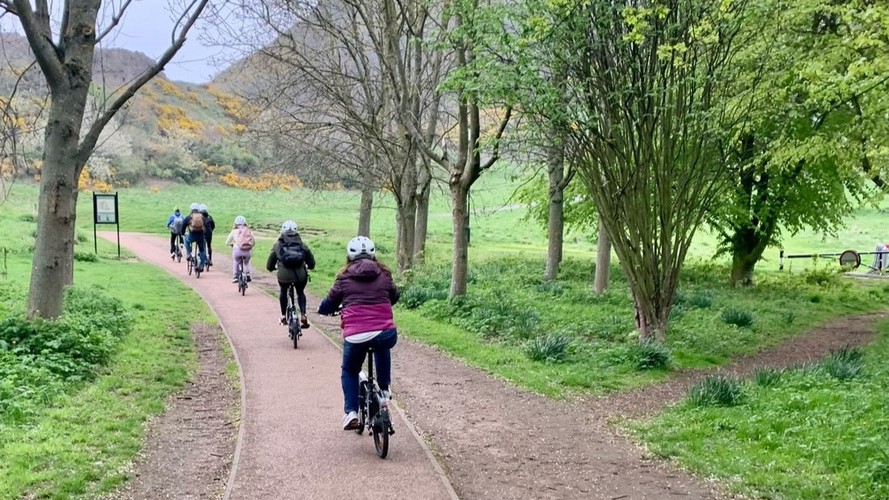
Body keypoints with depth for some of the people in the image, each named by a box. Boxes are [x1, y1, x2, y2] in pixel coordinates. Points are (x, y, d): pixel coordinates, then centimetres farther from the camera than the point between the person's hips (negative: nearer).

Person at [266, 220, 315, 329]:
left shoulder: (278, 245, 9)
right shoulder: (302, 244, 11)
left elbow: (270, 265, 14)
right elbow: (311, 262, 14)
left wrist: (271, 268, 36)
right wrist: (309, 267, 36)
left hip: (284, 274, 0)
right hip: (301, 274, 1)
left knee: (283, 291, 29)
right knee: (300, 292, 26)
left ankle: (283, 317, 32)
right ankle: (303, 315, 8)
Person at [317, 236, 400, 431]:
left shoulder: (344, 278, 7)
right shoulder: (384, 275, 12)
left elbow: (327, 306, 14)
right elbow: (394, 297, 30)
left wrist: (325, 309, 38)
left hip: (355, 336, -1)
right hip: (386, 335, 2)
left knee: (349, 372, 26)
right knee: (382, 346, 39)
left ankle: (351, 412, 11)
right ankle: (384, 389, 35)